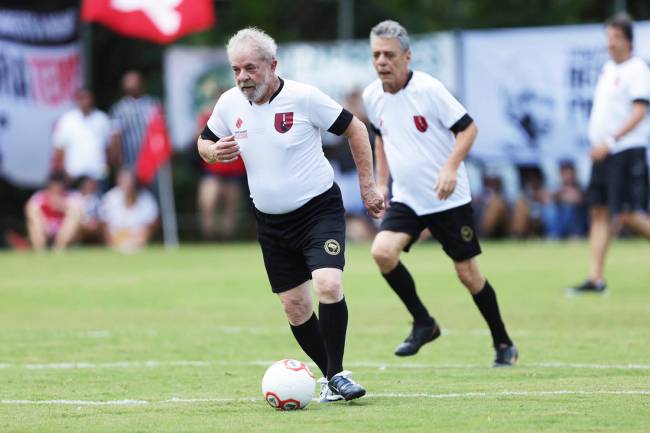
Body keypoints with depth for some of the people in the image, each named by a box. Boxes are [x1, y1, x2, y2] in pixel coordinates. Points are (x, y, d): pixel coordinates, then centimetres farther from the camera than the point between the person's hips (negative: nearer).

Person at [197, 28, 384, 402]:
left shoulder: (303, 97, -16)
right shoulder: (229, 103, -3)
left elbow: (355, 129, -5)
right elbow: (204, 143, 14)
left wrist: (368, 185, -5)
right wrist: (215, 152, -11)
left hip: (319, 207, -5)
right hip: (271, 222, 5)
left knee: (328, 285, -24)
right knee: (295, 307, 6)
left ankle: (337, 374, -10)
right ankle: (331, 378, 21)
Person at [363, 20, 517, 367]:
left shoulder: (428, 89, -16)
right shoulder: (372, 96, 0)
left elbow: (467, 128, -12)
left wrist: (451, 167, -26)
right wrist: (381, 182, 14)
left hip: (449, 199, -4)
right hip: (405, 199, 4)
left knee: (467, 273, 0)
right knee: (382, 251, -20)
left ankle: (503, 344, 19)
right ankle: (423, 323, -1)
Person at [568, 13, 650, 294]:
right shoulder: (608, 68, 16)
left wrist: (610, 141, -24)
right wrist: (596, 140, 17)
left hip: (626, 151, -8)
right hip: (603, 152, 8)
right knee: (599, 212, 3)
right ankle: (596, 279, 2)